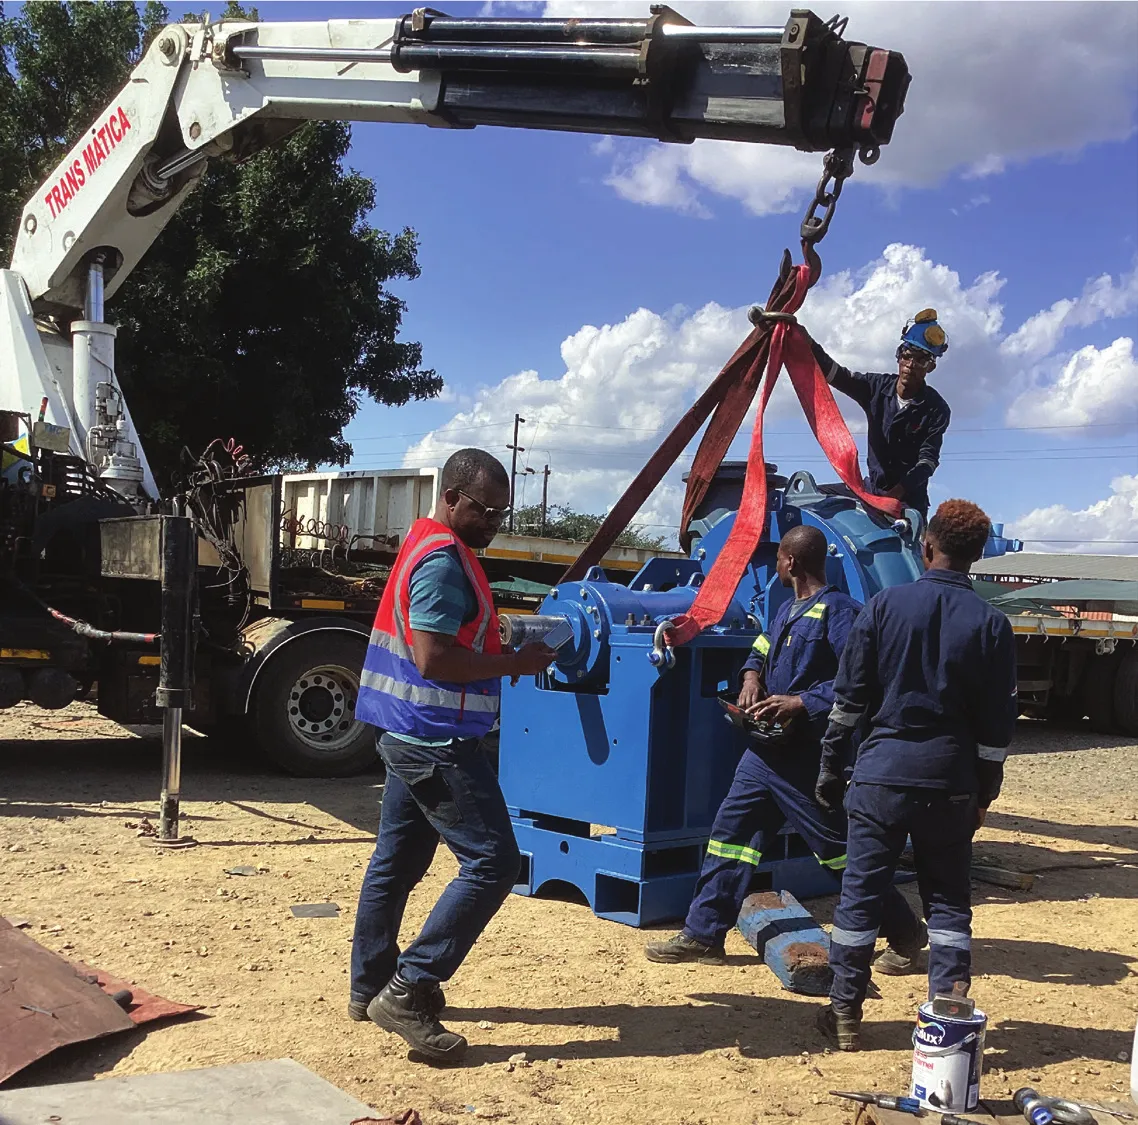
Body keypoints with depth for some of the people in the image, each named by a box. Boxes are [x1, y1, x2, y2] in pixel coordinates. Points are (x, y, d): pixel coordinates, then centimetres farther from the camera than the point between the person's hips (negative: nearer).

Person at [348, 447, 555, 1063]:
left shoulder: (428, 546, 15)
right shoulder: (444, 559, -18)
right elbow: (434, 659, -25)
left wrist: (502, 652, 9)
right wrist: (514, 662, -16)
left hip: (410, 736, 11)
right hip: (437, 741, -11)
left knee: (397, 861, 17)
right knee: (492, 861, -9)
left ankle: (370, 987, 27)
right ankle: (408, 990, -6)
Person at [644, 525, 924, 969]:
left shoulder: (838, 611, -15)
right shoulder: (787, 609, 12)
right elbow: (760, 651, 26)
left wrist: (798, 703, -25)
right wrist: (752, 677, 4)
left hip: (810, 757, -8)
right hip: (767, 748, 8)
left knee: (843, 849, 3)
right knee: (730, 833, 7)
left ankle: (905, 935, 21)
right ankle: (702, 936, 16)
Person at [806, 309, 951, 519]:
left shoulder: (936, 410, -9)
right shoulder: (877, 387, -1)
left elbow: (928, 460, -16)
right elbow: (832, 372, -12)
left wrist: (898, 492, -33)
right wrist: (805, 342, -31)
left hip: (909, 499, -3)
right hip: (872, 489, 3)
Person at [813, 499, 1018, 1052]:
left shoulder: (885, 605, -3)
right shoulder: (991, 624, -2)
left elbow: (848, 696, -1)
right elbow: (997, 723, 1)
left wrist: (830, 766, 8)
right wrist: (984, 793, 11)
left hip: (882, 773, -1)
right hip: (950, 780, 1)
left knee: (860, 895, 7)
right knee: (948, 903, 11)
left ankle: (845, 1014, 15)